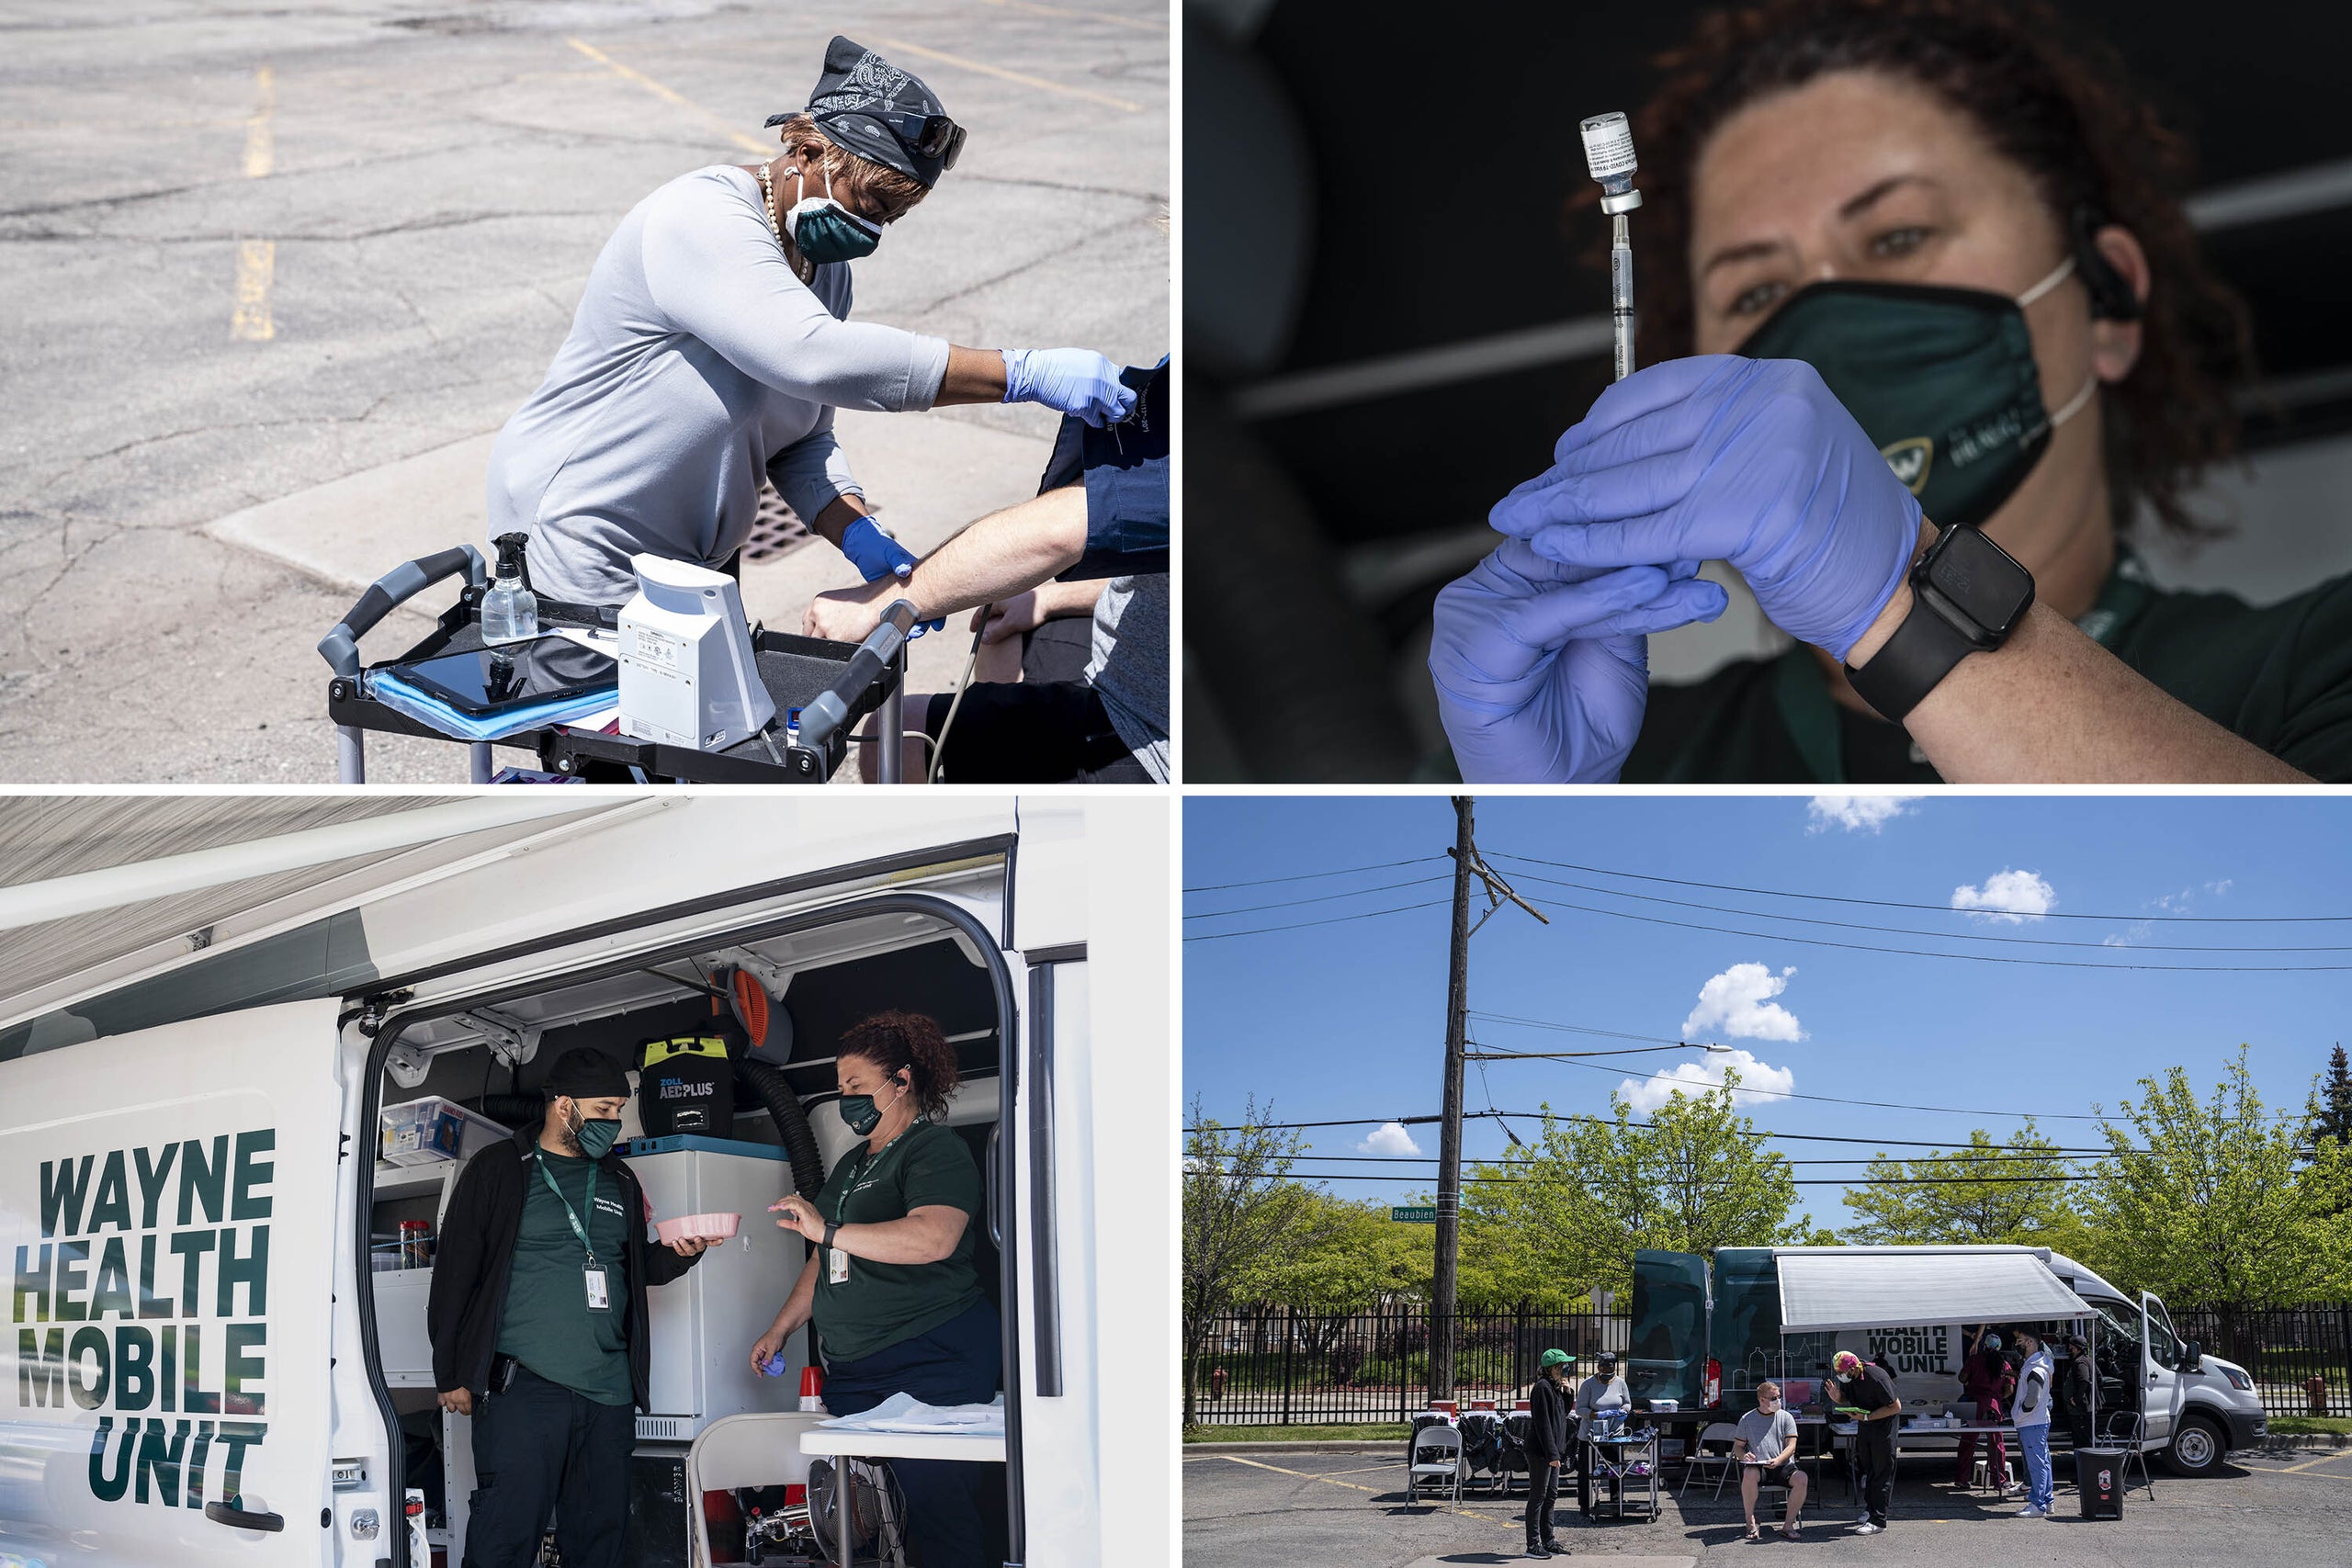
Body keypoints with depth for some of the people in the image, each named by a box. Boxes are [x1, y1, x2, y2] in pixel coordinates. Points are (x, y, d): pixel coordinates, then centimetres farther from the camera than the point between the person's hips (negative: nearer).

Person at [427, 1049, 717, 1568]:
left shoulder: (619, 1180, 18)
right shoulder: (497, 1171, 1)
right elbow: (454, 1274, 1)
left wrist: (679, 1253, 3)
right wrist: (452, 1375, -2)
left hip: (609, 1391, 6)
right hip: (522, 1388, -5)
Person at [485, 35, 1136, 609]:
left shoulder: (826, 267, 5)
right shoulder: (702, 218, -24)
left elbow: (800, 442, 6)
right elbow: (810, 355, -41)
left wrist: (859, 535, -16)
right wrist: (1023, 373, -42)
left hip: (691, 564, 8)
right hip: (577, 566, -8)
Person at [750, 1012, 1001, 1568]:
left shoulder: (935, 1149, -5)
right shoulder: (852, 1164, 24)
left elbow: (934, 1237, -24)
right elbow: (826, 1264, 33)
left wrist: (827, 1230, -22)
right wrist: (779, 1330, 26)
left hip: (931, 1365, -8)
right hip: (855, 1373, 8)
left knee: (939, 1507, -12)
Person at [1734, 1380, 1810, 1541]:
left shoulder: (1786, 1417, 10)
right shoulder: (1747, 1419, 11)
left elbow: (1791, 1446, 1)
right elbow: (1737, 1446, 13)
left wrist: (1778, 1460, -19)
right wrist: (1743, 1456, -12)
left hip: (1782, 1466, 1)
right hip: (1758, 1466, -1)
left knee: (1801, 1478, -30)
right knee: (1749, 1475, -36)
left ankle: (1788, 1524, -17)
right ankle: (1750, 1524, -24)